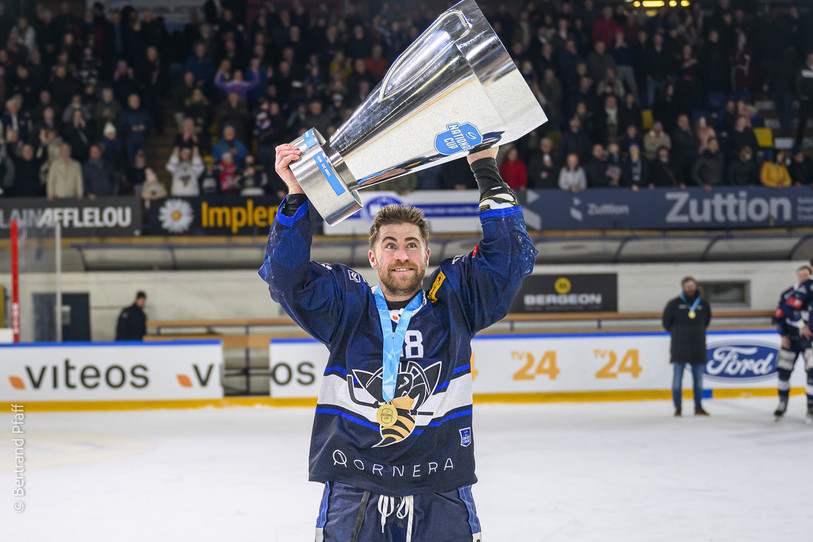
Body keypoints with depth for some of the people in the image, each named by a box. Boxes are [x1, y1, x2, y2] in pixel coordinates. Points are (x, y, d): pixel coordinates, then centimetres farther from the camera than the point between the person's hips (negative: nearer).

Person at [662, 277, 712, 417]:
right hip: (679, 348, -2)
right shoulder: (674, 304, -2)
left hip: (698, 348, 2)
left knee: (698, 378, 6)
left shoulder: (703, 304, 6)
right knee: (677, 377, 0)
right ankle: (677, 407, 8)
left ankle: (698, 407, 15)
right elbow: (666, 323, 7)